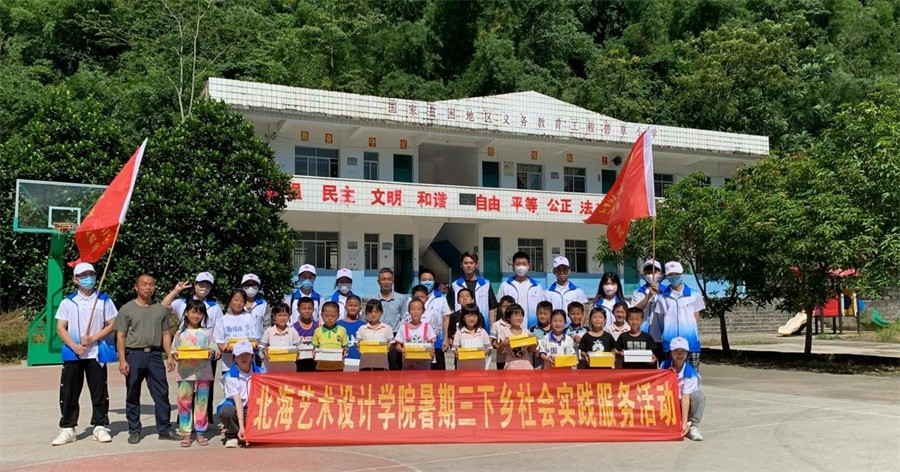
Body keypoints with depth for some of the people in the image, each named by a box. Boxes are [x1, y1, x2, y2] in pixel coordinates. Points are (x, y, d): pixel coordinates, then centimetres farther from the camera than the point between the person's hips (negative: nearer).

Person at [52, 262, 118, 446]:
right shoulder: (68, 302, 5)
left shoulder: (104, 300, 4)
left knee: (99, 392, 3)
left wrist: (93, 338, -12)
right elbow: (60, 328, 2)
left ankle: (100, 427, 12)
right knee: (69, 393, 2)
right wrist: (75, 346, -13)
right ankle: (67, 429, 11)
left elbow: (111, 325, 2)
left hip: (96, 353, 0)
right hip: (72, 354, 1)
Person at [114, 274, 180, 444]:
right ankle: (134, 430, 16)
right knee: (133, 395, 5)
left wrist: (171, 356, 6)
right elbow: (121, 336, 0)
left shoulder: (160, 309, 12)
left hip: (155, 355, 2)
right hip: (134, 354, -2)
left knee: (162, 393, 2)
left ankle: (165, 428, 9)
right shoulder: (127, 309, 2)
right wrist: (122, 360, -8)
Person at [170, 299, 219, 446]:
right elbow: (173, 352, 10)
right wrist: (175, 355, -11)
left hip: (203, 372, 0)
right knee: (184, 402, -1)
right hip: (185, 372, 0)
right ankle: (186, 433, 7)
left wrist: (211, 352, -13)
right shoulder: (180, 333, 9)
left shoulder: (207, 333, 9)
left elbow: (214, 351, 8)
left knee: (202, 402, 2)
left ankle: (200, 432, 11)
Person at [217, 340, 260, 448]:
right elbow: (238, 401, -21)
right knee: (226, 411, -35)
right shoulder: (230, 376, -12)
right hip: (235, 408, -2)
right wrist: (241, 426, -28)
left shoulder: (259, 372, -3)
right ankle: (232, 436, -3)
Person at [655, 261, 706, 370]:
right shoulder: (662, 297, 6)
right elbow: (661, 318, 10)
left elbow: (696, 316, 10)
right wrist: (669, 329, 0)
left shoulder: (694, 295, 5)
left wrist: (689, 328, -1)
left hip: (691, 341, 0)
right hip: (670, 342, 0)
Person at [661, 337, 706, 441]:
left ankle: (693, 427, -18)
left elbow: (685, 397, -27)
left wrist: (684, 423, -32)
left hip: (686, 405, -2)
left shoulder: (689, 372, -19)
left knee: (698, 396, -32)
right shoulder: (664, 365, -8)